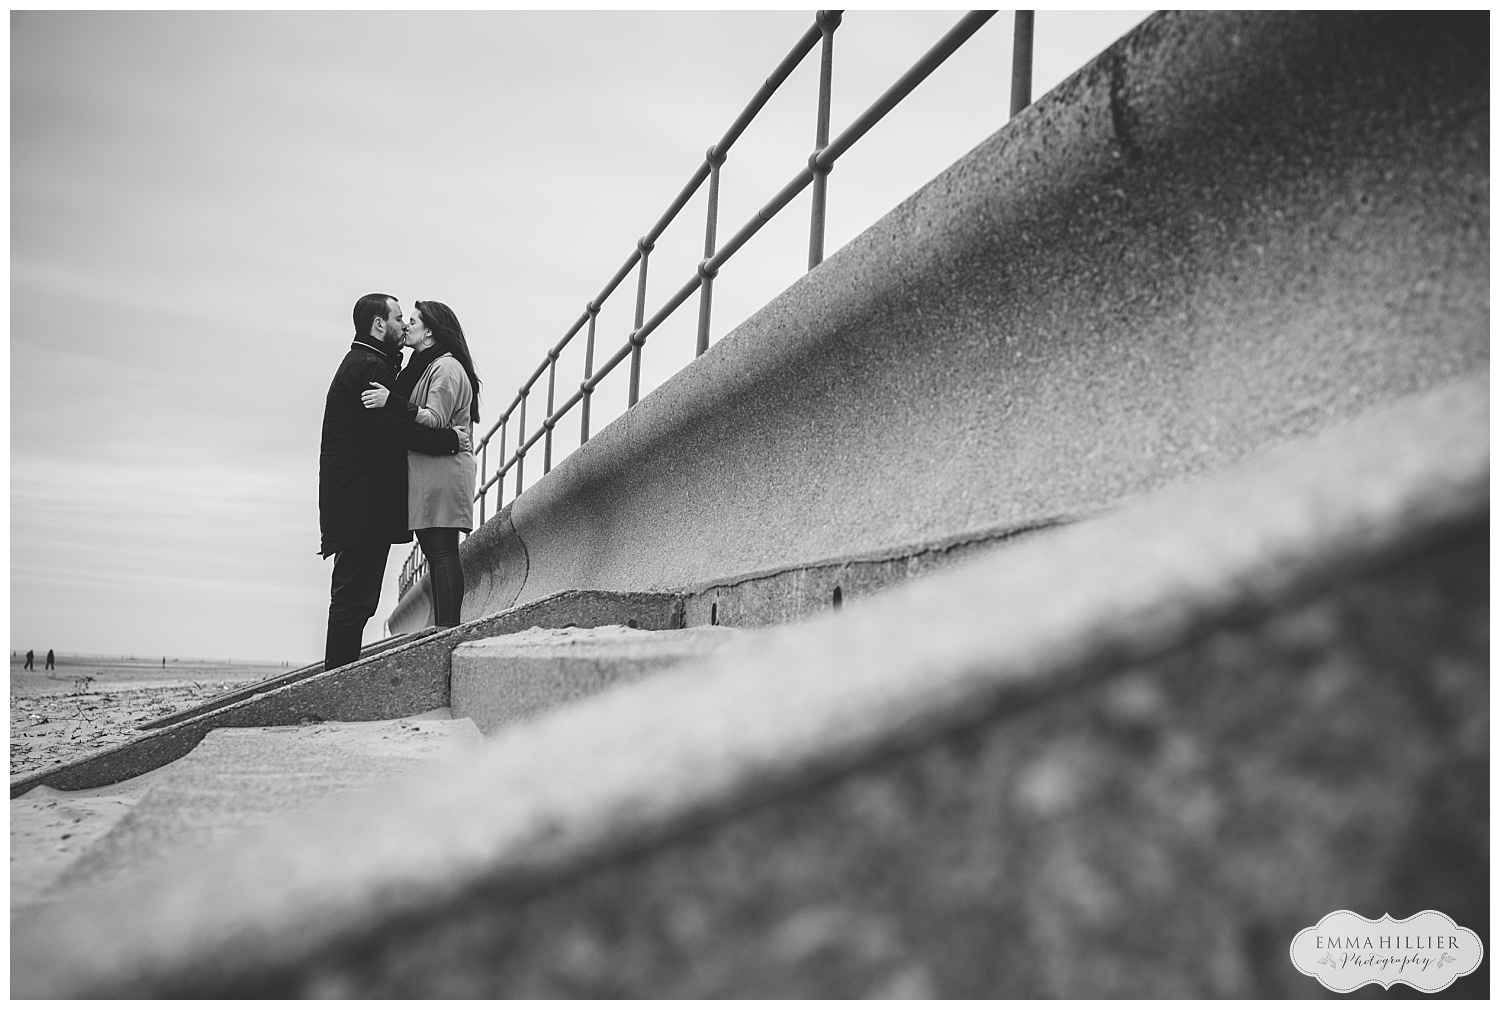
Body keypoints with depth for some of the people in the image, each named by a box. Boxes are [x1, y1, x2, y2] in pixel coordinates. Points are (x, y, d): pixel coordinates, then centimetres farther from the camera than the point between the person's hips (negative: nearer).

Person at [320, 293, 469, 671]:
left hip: (357, 503, 11)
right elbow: (393, 429, -20)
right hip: (363, 504, -11)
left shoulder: (362, 363, 24)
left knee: (354, 596, 11)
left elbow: (394, 417, 17)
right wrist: (450, 438, -14)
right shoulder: (369, 367, -11)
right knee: (354, 597, -9)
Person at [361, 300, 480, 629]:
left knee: (442, 550, -13)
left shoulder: (445, 368, -7)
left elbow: (436, 420, -18)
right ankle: (443, 629, 7)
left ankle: (449, 629, -15)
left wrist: (392, 402, -25)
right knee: (435, 550, 6)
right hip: (426, 471, 10)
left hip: (441, 469, -10)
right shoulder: (426, 366, 25)